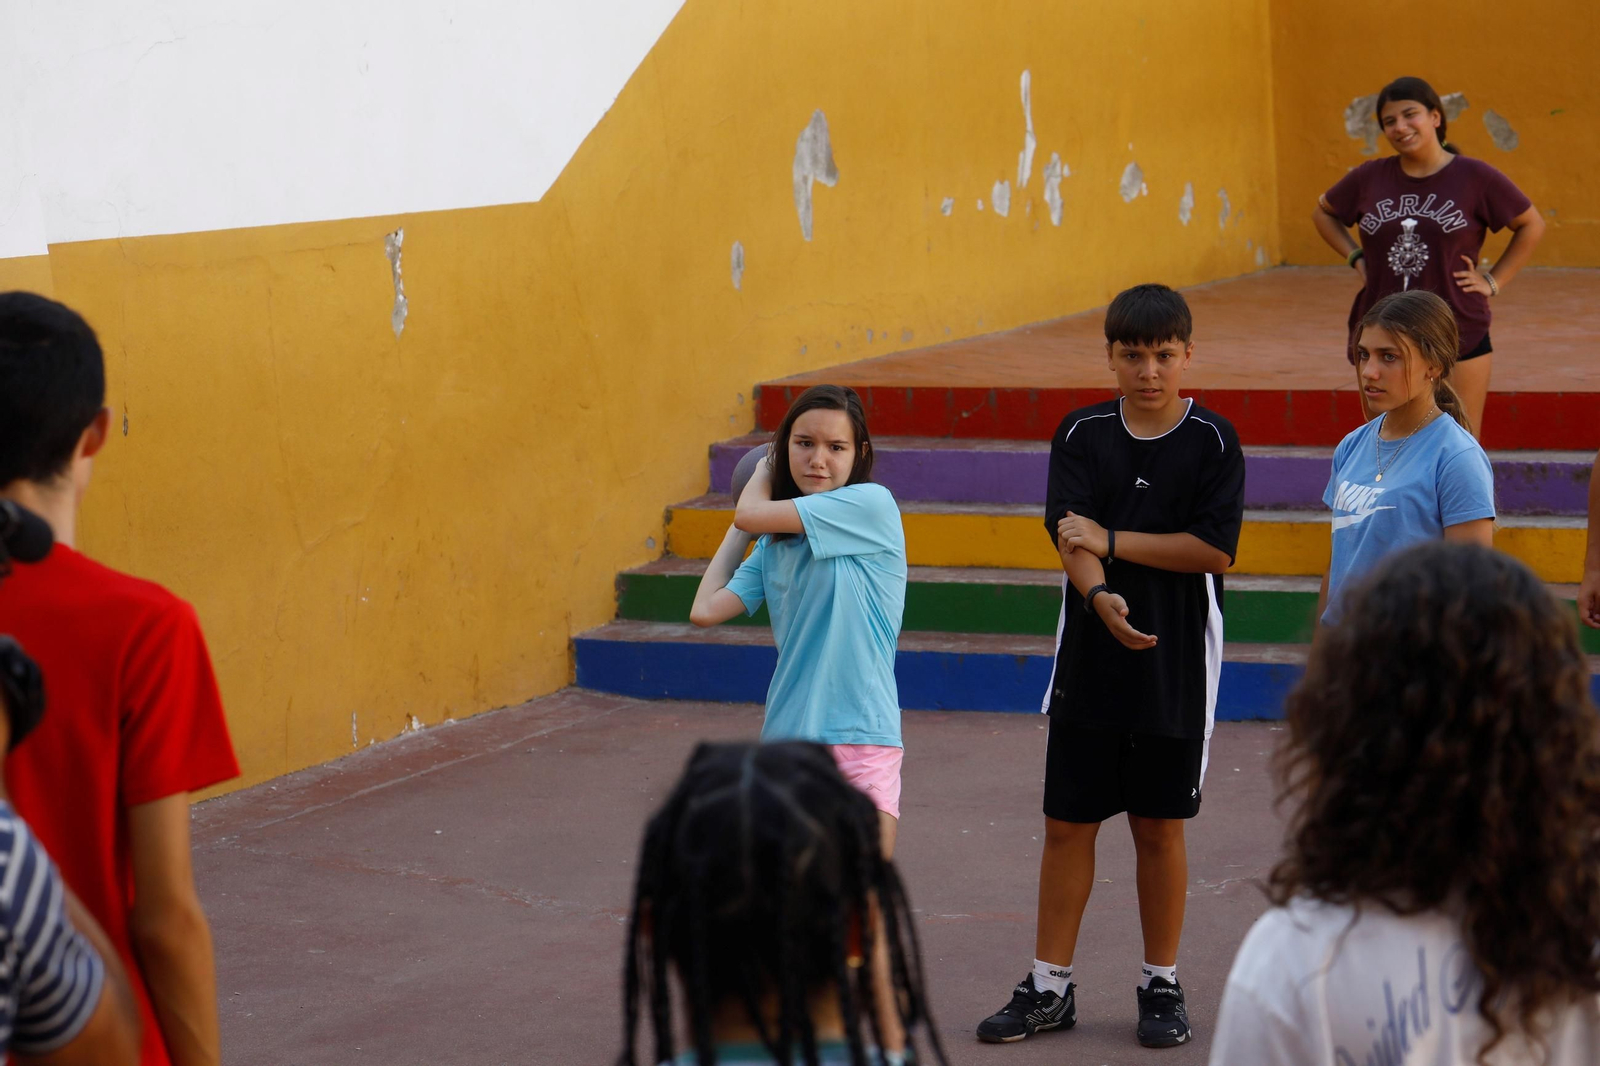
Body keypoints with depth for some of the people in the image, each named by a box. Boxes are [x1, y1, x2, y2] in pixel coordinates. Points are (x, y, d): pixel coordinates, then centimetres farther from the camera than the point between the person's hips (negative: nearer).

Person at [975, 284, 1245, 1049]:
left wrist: (1112, 541, -13)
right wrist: (1102, 597, -28)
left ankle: (1161, 985, 20)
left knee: (1159, 827, 7)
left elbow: (1214, 549, -13)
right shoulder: (1081, 435, 2)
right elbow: (1071, 539, -9)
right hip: (1089, 662, 2)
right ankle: (1049, 987, 16)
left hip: (1175, 665, -2)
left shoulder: (1212, 441, -4)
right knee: (1068, 823, 6)